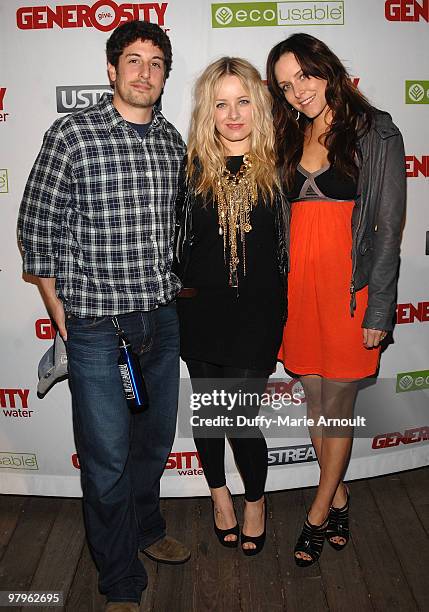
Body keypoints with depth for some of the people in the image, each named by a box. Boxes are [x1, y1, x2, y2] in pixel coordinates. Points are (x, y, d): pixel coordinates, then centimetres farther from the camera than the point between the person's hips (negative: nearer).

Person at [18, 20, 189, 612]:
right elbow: (37, 224, -5)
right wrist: (59, 311, -4)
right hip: (96, 324, -5)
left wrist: (174, 291, 14)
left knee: (155, 440, 20)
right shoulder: (72, 134, -8)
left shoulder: (173, 140, 7)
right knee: (108, 456, 5)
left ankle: (145, 527, 48)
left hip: (162, 318, 5)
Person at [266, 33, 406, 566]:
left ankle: (318, 515, 22)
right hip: (299, 284, 5)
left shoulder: (375, 133, -2)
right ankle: (339, 499, 31)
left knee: (337, 407, 5)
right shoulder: (290, 139, 13)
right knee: (316, 405, 12)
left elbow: (388, 226, -5)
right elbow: (282, 218, 11)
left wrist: (378, 308, -10)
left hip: (349, 288, -4)